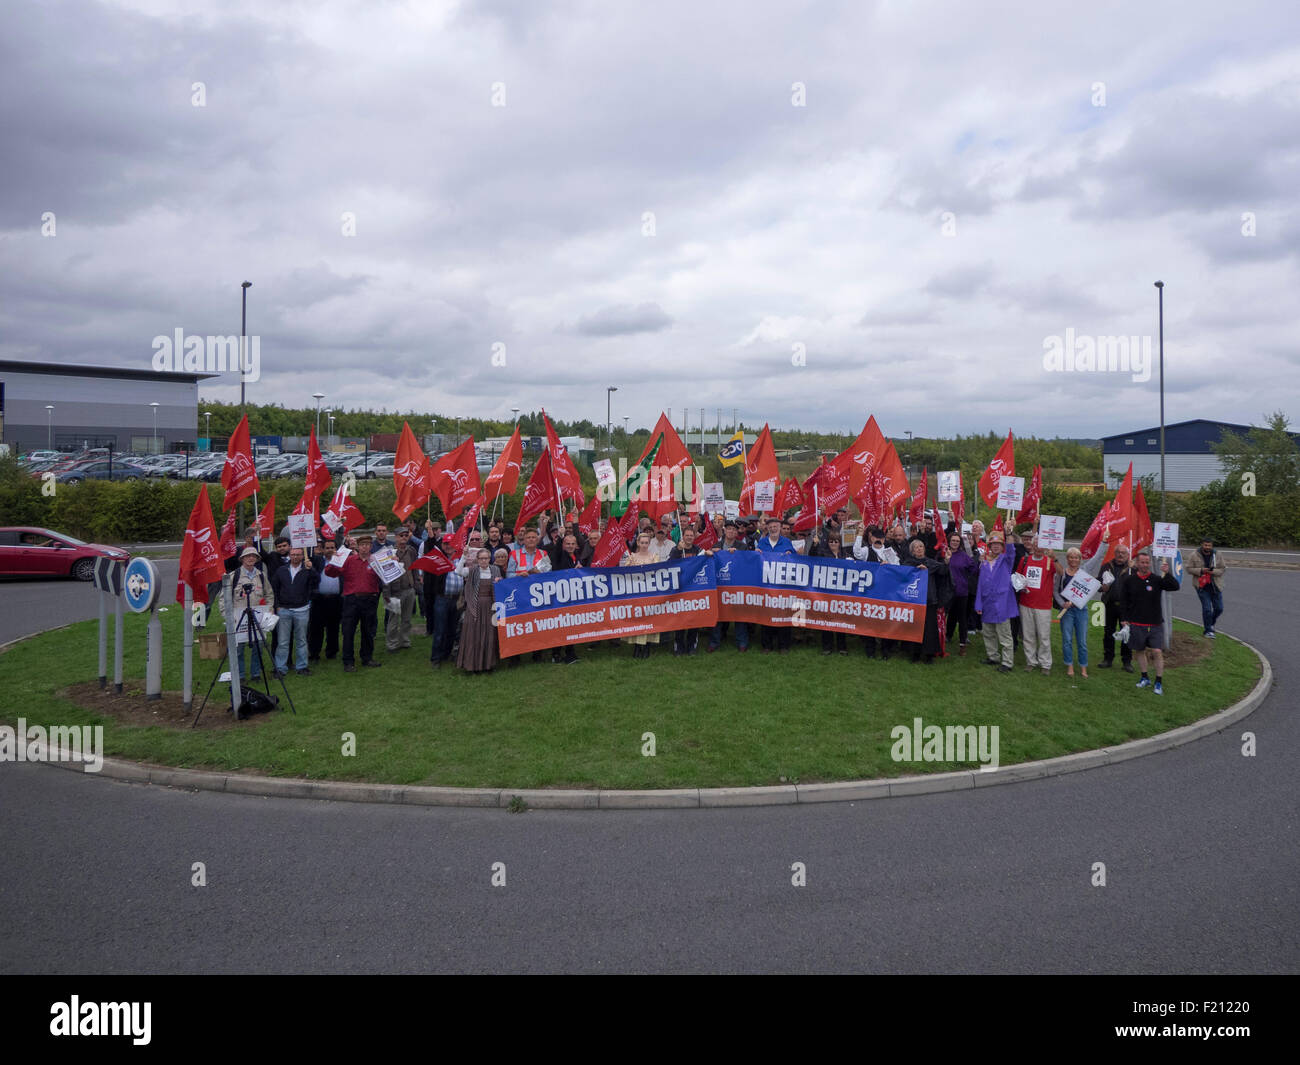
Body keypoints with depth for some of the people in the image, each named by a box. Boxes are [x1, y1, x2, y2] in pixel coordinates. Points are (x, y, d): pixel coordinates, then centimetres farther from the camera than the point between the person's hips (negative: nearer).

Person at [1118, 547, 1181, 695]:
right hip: (1136, 624, 1)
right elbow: (1123, 601, 8)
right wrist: (1125, 619, 4)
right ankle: (1145, 678, 27)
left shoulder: (1157, 579, -2)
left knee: (1157, 651, -6)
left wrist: (1167, 573, -25)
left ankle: (1159, 682, 5)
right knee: (1139, 651, 11)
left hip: (1155, 624, -1)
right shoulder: (1129, 580, 1)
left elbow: (1175, 587, -13)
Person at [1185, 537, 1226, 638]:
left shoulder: (1217, 555, 2)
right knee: (1206, 608, -7)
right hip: (1202, 586, -3)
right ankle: (1208, 631, 6)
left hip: (1215, 586, 3)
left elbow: (1222, 569, 3)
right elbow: (1189, 569, -2)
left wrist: (1213, 572, -16)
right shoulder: (1195, 555, -4)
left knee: (1219, 608, 7)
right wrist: (1200, 570, -18)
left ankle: (1211, 623, 37)